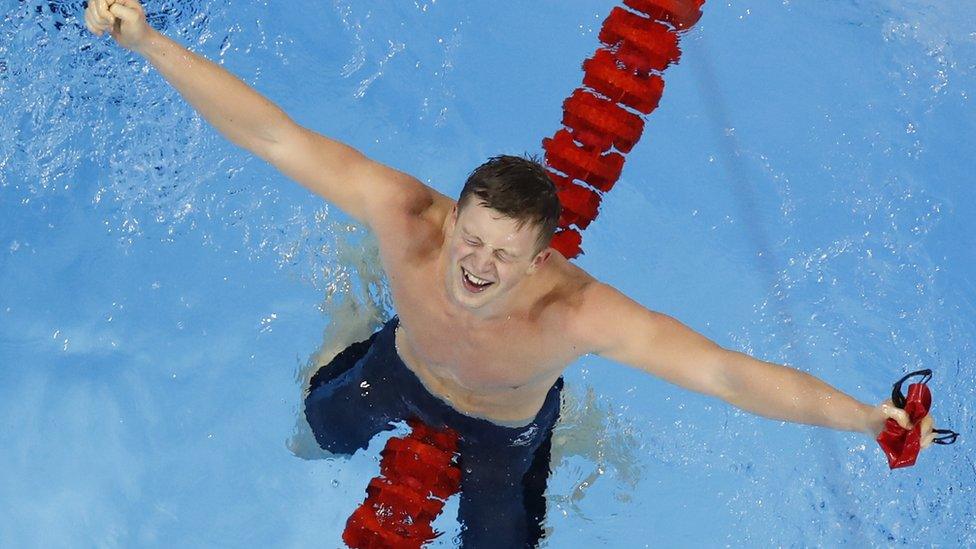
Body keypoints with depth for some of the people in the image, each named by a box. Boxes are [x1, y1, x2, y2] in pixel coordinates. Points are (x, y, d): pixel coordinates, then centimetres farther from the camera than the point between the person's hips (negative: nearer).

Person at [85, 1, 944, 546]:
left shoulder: (579, 311, -47)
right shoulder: (406, 215, -43)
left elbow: (730, 373, -48)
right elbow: (273, 134, -41)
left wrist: (866, 418, -55)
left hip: (506, 427, -2)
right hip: (404, 367, 3)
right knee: (326, 424, 32)